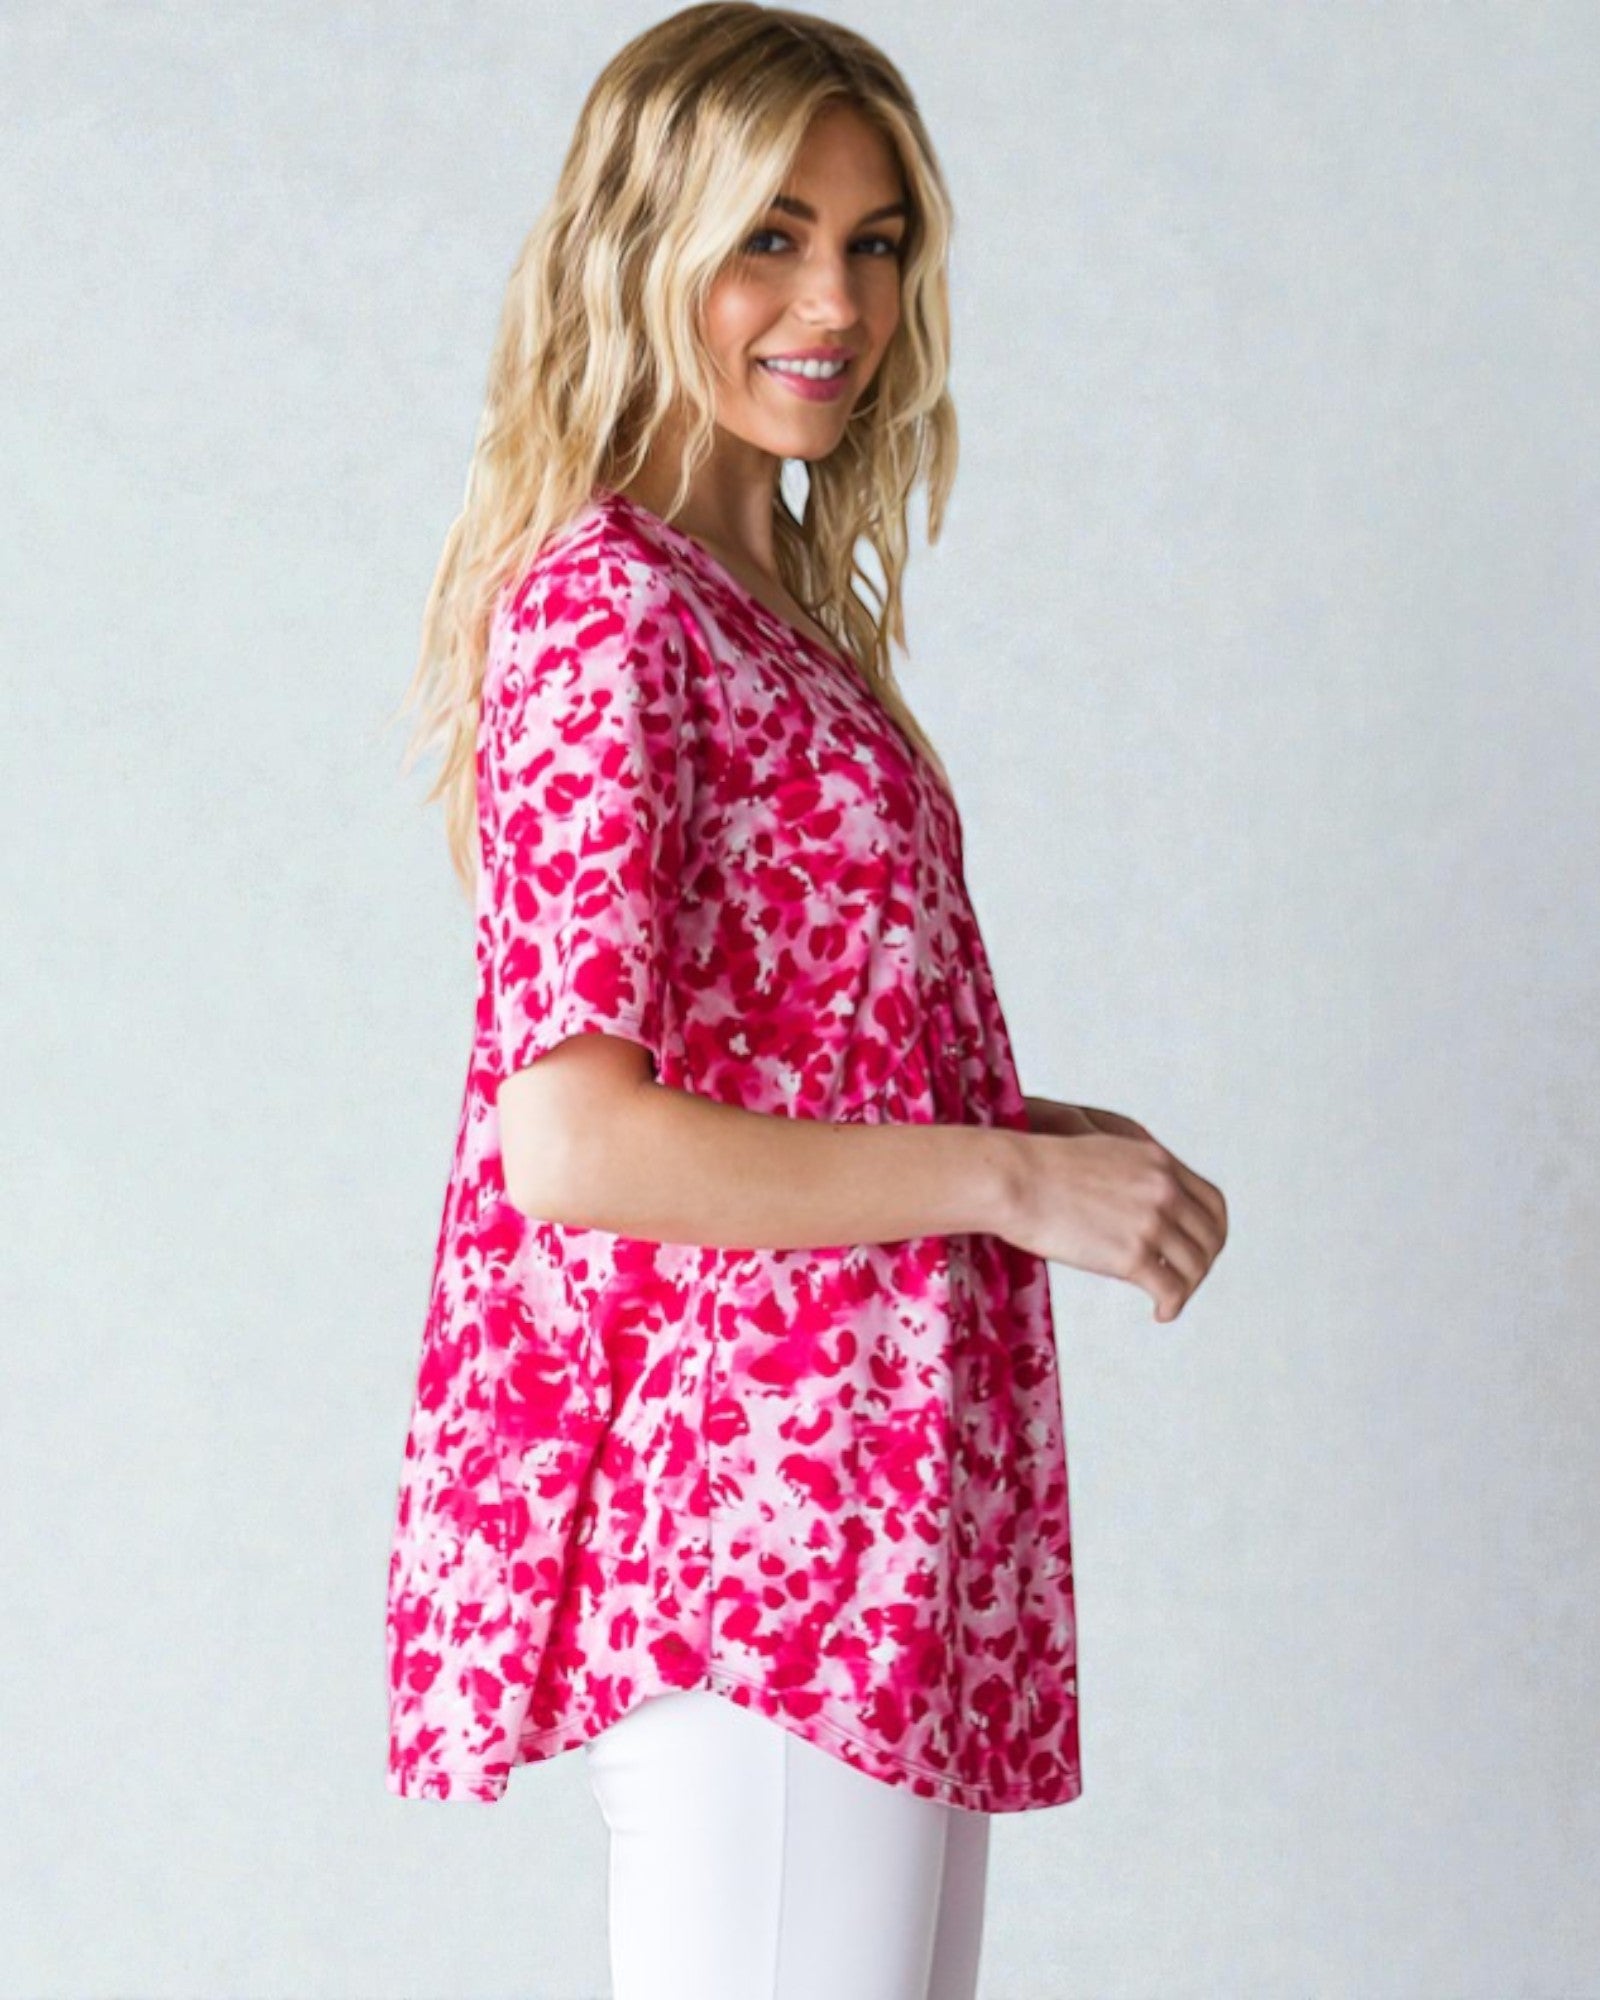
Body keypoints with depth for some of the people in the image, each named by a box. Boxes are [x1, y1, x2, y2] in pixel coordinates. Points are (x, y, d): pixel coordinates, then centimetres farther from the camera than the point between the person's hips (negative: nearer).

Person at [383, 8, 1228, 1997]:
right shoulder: (604, 609, -15)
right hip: (759, 1524, -10)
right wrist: (1010, 1180, -17)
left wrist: (1023, 1124, 8)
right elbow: (569, 1139, -23)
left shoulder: (777, 603, 15)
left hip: (849, 1501, 10)